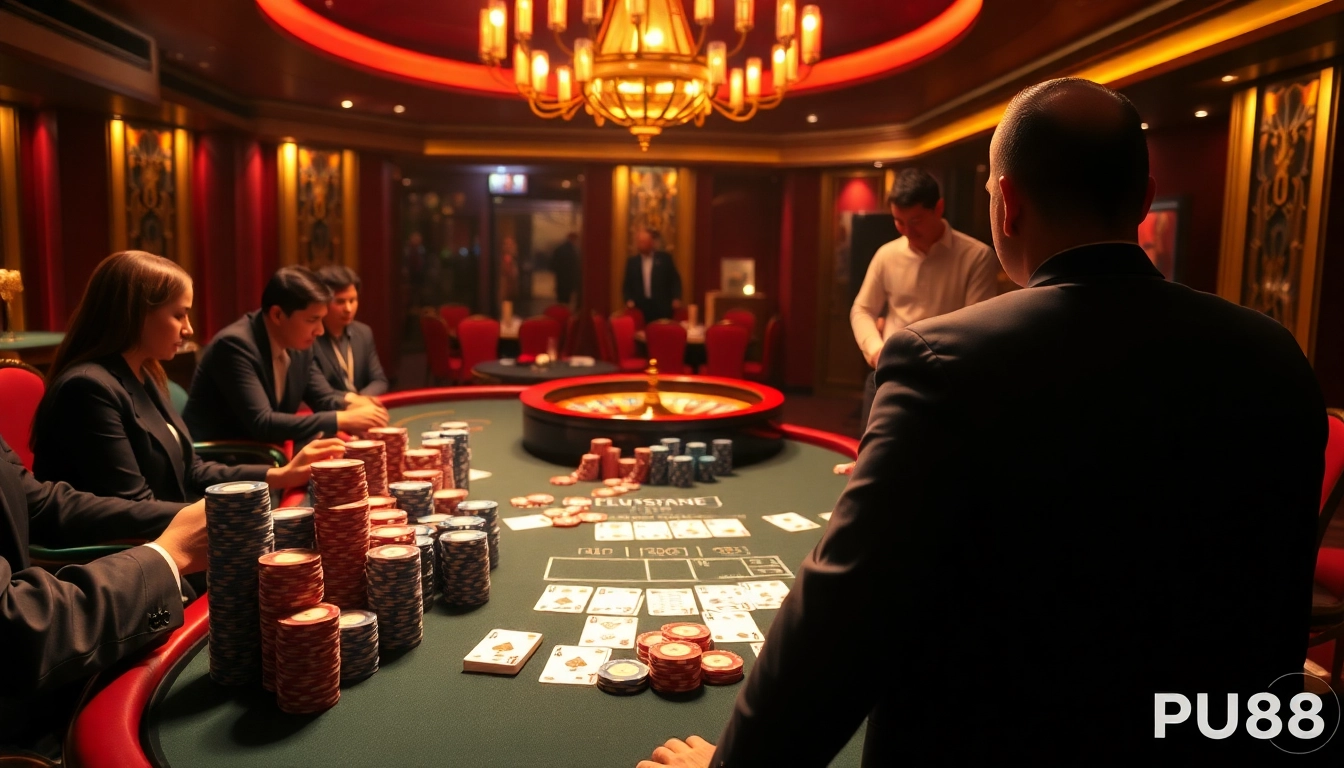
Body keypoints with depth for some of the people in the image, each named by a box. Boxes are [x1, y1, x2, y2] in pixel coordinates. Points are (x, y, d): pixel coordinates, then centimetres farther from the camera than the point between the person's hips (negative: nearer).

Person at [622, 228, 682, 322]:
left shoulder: (665, 257, 6)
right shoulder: (632, 261, 11)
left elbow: (675, 279, 6)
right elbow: (627, 284, 14)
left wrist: (676, 298, -5)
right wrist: (629, 300, -2)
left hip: (662, 307, -1)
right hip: (640, 308, 1)